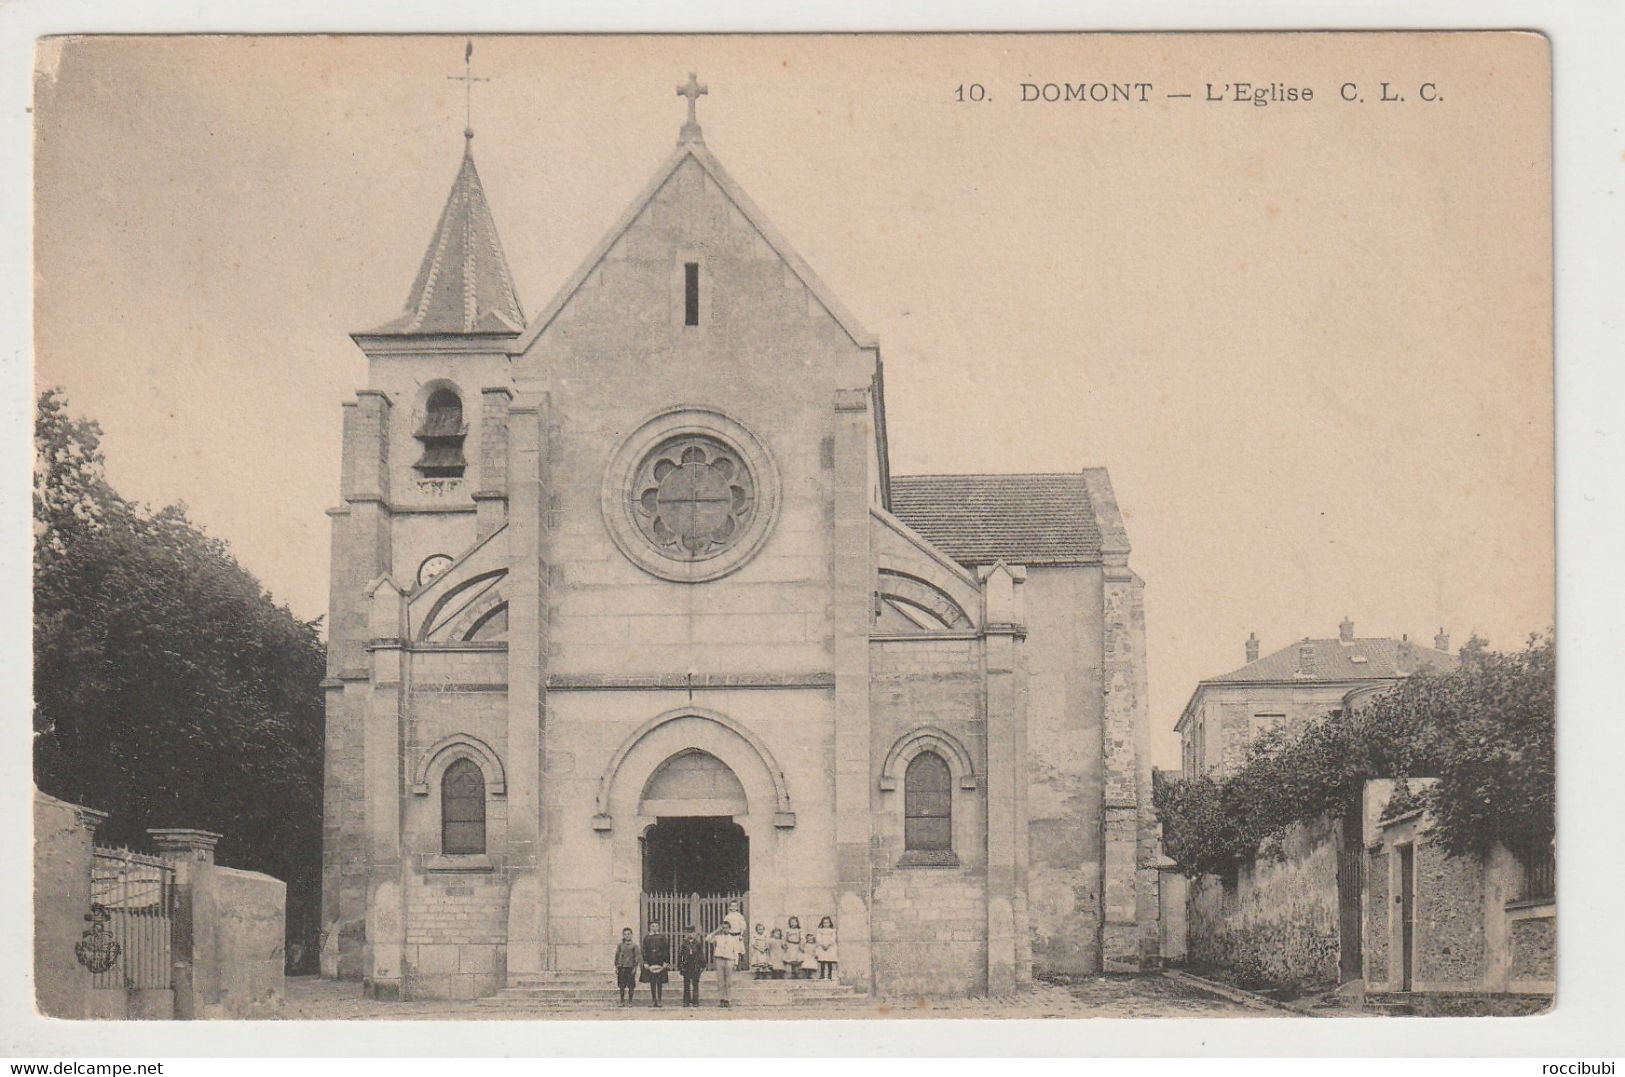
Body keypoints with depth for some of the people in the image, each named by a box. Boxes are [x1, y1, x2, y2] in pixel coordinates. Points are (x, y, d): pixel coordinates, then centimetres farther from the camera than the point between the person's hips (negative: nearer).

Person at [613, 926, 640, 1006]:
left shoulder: (634, 945, 1)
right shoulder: (620, 945, 8)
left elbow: (637, 957, 0)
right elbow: (617, 956, 12)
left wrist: (635, 967, -8)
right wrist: (616, 967, 6)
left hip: (631, 967, -2)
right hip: (622, 968, 2)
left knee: (631, 986, -1)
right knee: (621, 985, 4)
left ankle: (630, 1001, 7)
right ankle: (622, 1001, 14)